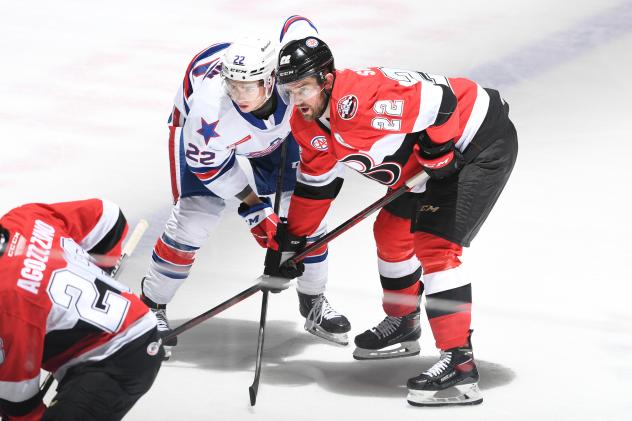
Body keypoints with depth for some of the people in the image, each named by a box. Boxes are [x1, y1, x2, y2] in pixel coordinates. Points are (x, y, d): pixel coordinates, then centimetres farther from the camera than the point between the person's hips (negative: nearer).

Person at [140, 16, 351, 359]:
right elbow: (207, 164, -25)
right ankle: (151, 307, 5)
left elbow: (298, 23, -15)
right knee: (194, 219, -15)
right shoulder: (209, 107, -44)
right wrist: (251, 205, -23)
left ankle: (313, 302, 19)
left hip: (277, 125, 4)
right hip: (199, 128, -4)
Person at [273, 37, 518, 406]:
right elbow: (315, 185, 13)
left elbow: (440, 101, -31)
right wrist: (294, 239, 14)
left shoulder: (360, 98, -31)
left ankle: (460, 364, -20)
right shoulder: (310, 126, -1)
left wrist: (436, 151, -20)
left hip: (484, 142, -10)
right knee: (392, 230, 18)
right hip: (444, 158, 10)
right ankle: (403, 325, 40)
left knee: (435, 243, -18)